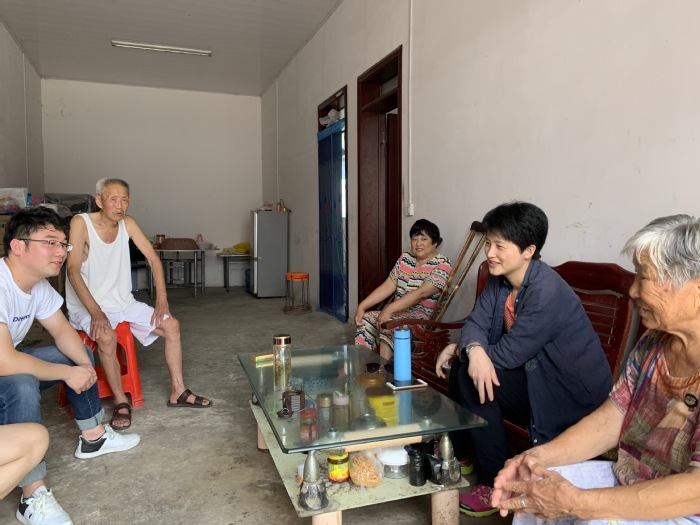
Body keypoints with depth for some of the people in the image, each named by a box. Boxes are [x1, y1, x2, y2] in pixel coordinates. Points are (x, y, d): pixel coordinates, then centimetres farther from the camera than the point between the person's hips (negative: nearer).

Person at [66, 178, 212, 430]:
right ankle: (121, 401, -15)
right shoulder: (81, 223, -16)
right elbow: (73, 271, -23)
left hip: (123, 302, 6)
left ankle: (177, 392, 6)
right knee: (106, 337, -35)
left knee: (172, 325, -3)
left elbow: (153, 258, 0)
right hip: (87, 305, -6)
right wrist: (96, 312, -31)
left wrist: (162, 300, -8)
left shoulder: (127, 223, -1)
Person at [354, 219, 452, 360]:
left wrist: (389, 309, -30)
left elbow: (421, 293, -22)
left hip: (422, 318, -7)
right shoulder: (404, 258, 12)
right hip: (397, 313, 7)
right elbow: (388, 286, 7)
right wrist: (362, 306, -5)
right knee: (365, 319, -10)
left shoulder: (442, 264, -9)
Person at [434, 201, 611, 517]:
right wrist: (474, 350, -29)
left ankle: (498, 484, -5)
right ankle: (457, 454, 22)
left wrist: (461, 350, -13)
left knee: (470, 376, -19)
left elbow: (510, 353, -26)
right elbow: (475, 323, -7)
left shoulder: (546, 291, -27)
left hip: (572, 394, -8)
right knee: (466, 368, 3)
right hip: (536, 371, 9)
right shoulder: (499, 279, -1)